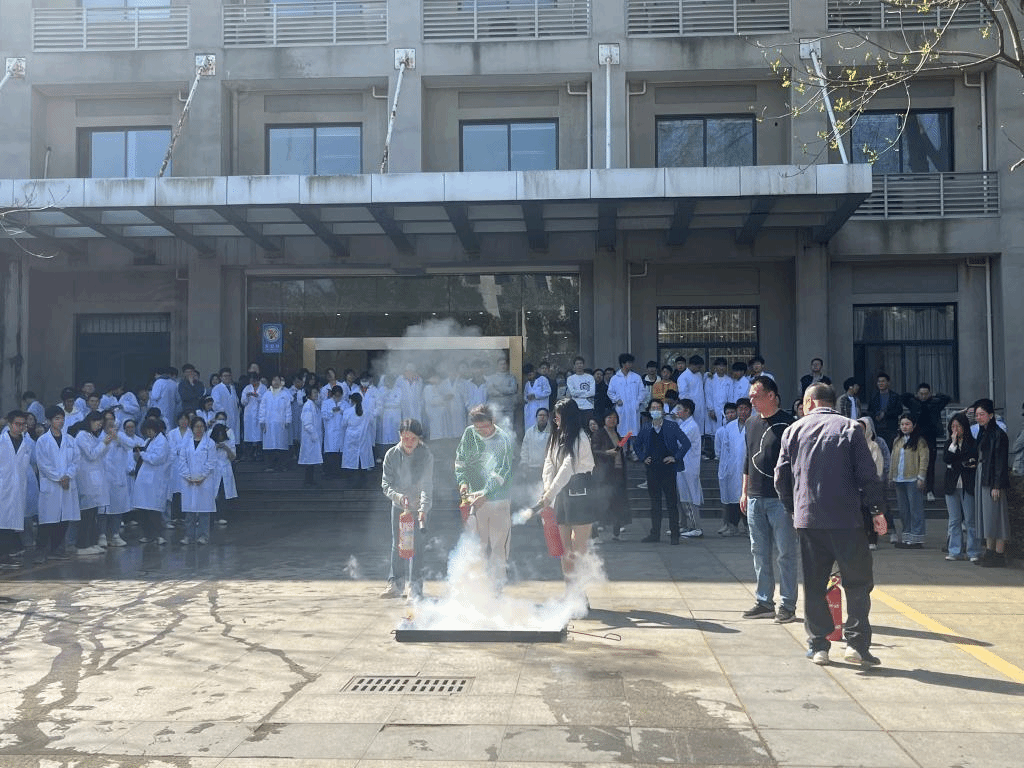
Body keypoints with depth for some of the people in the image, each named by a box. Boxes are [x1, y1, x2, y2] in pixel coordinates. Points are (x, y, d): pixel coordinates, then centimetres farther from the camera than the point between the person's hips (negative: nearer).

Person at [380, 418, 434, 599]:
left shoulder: (426, 456, -17)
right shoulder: (391, 454, -12)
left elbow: (427, 485, -22)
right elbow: (386, 484, -13)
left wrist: (423, 508, -36)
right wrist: (398, 496, -32)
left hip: (419, 505, -2)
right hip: (398, 505, 2)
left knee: (416, 544, -7)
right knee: (397, 544, 6)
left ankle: (415, 584, 2)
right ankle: (393, 583, 14)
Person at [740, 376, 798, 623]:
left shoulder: (787, 424, -8)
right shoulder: (751, 423, 12)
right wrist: (744, 492, 18)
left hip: (781, 499, -7)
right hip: (755, 498, 7)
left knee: (785, 553, -1)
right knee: (759, 553, 11)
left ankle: (787, 606, 6)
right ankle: (764, 602, 19)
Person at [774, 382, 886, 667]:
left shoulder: (793, 430, 7)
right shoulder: (849, 428, 1)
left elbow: (781, 478, 8)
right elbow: (867, 474, -5)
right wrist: (877, 510, 2)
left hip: (807, 519, 2)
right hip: (846, 520, -2)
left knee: (813, 585, 9)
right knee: (858, 582, 6)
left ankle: (818, 645, 10)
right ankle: (856, 643, 1)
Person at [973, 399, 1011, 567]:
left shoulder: (998, 434, -11)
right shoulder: (982, 434, 15)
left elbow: (1001, 462, -15)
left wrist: (997, 485, -19)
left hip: (993, 480, -9)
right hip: (981, 478, 9)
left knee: (995, 516, -7)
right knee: (985, 516, 10)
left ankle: (999, 555, -4)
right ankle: (990, 552, 15)